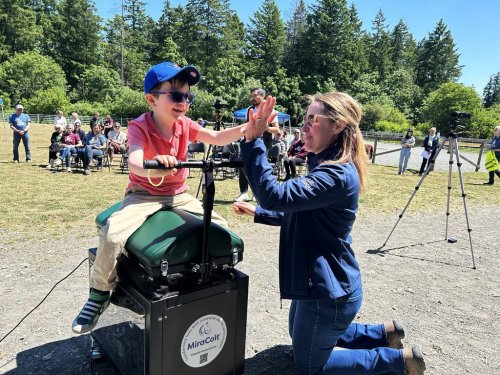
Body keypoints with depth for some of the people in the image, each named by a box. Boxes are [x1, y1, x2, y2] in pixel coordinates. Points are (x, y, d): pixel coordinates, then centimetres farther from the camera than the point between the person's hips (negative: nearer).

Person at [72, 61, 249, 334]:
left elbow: (217, 138, -11)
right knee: (112, 235, -30)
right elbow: (133, 163, -37)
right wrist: (152, 168, -62)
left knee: (220, 228, -4)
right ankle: (99, 295, -4)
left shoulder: (184, 124, -2)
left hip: (179, 195, 5)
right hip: (144, 195, -5)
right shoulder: (139, 127, -18)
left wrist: (246, 129, -30)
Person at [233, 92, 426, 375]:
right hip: (321, 282, 10)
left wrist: (254, 140, -35)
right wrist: (256, 212, 6)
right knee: (302, 336, 32)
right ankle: (382, 334, 34)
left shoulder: (337, 174, -27)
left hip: (328, 291, -10)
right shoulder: (326, 166, 6)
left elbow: (276, 195, -37)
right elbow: (297, 214, 15)